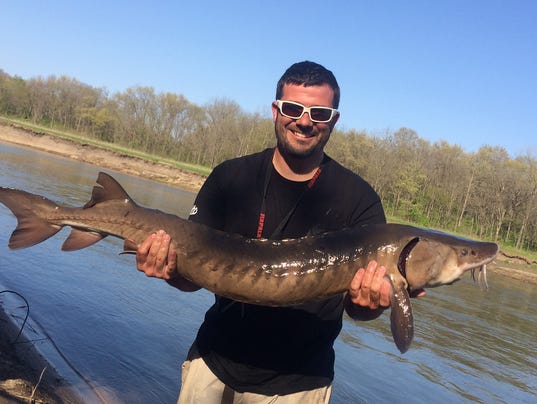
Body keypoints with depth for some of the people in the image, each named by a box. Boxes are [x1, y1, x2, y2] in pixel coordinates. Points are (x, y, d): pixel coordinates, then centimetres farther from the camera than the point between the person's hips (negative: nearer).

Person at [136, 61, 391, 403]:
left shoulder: (359, 199, -13)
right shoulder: (230, 177, -7)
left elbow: (357, 307, -12)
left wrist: (371, 302, -35)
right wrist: (171, 269, -27)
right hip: (214, 363, 2)